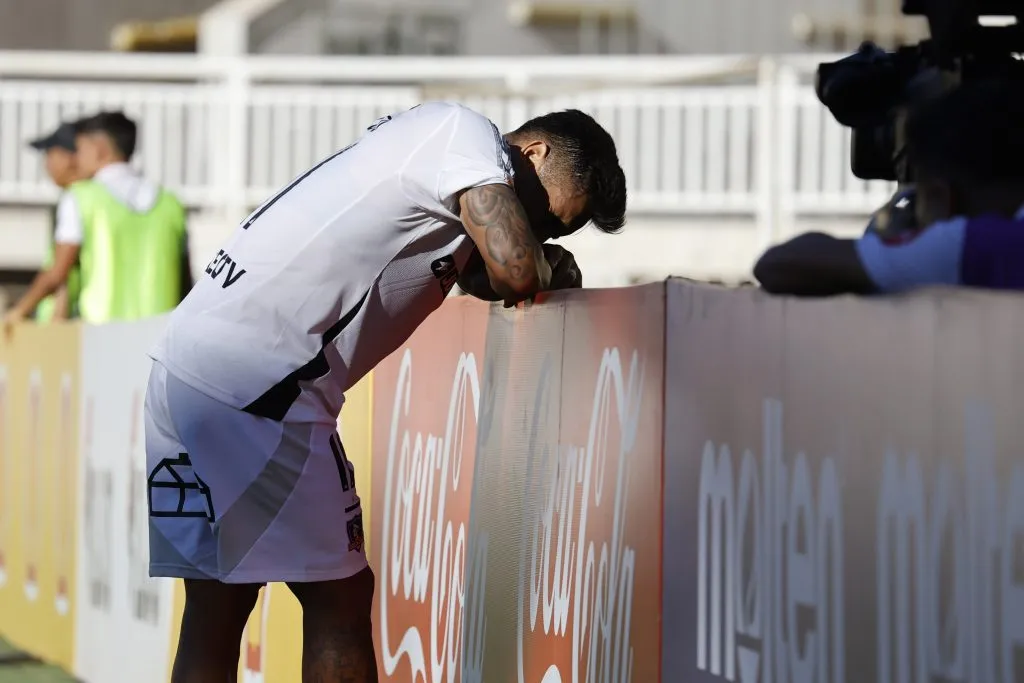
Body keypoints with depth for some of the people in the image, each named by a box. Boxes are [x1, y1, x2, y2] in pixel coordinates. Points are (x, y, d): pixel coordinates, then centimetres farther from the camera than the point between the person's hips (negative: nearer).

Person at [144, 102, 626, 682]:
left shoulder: (428, 140, 24)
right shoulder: (468, 132, -4)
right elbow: (515, 270, -14)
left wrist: (543, 260, 11)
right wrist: (554, 270, 7)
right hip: (252, 379, -10)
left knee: (216, 611, 11)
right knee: (340, 599, -1)